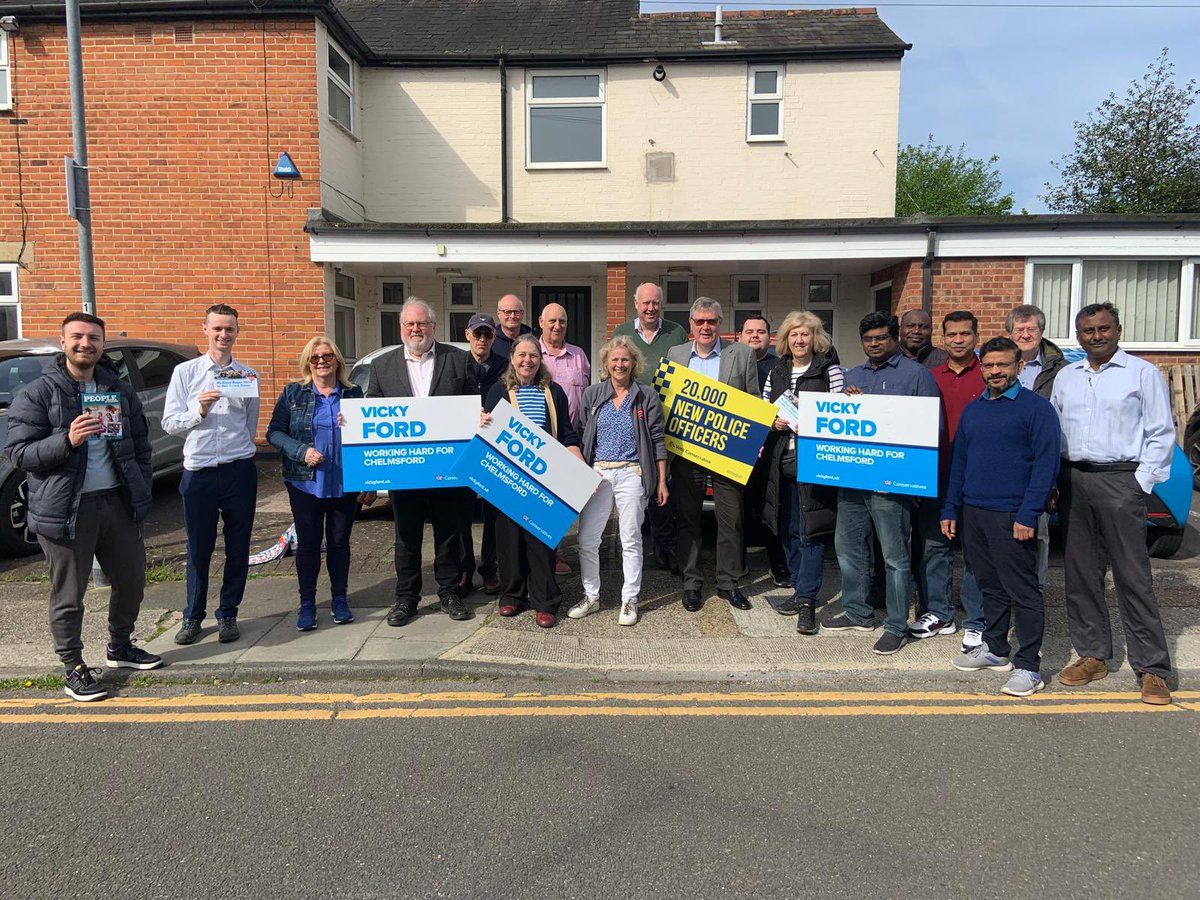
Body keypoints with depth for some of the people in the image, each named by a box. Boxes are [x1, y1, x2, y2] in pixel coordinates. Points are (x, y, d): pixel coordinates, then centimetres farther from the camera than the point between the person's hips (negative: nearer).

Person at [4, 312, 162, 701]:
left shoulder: (119, 390, 10)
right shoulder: (37, 394, -4)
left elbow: (141, 445, 16)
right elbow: (19, 453, -8)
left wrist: (140, 491, 8)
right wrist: (67, 440, -25)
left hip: (118, 502, 5)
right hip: (66, 509, -5)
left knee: (131, 581, 14)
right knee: (68, 595, 4)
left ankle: (120, 647, 36)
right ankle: (74, 669, 19)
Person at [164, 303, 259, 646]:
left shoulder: (248, 376, 7)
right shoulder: (185, 372, 3)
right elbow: (169, 423, -1)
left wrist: (238, 451, 11)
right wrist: (199, 410, -16)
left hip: (239, 471, 1)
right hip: (198, 472, -1)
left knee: (238, 549, 8)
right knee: (198, 549, 8)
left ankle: (228, 615, 22)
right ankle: (193, 618, 22)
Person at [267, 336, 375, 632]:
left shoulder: (353, 393, 6)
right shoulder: (293, 394, 4)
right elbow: (274, 432, 1)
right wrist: (302, 451, -14)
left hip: (345, 485, 1)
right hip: (305, 483, 0)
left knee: (339, 541, 9)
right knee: (308, 543, 5)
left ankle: (339, 599, 22)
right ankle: (307, 604, 16)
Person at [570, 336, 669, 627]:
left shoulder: (646, 396, 3)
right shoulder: (592, 395, 9)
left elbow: (657, 441, 3)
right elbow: (580, 437, 11)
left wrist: (662, 482, 0)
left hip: (631, 474, -2)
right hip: (596, 473, 2)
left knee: (631, 539, 5)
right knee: (586, 539, 1)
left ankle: (629, 600, 17)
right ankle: (591, 596, 18)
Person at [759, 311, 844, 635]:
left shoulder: (830, 371, 0)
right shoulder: (776, 372, 14)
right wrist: (773, 422, -1)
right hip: (781, 460, 5)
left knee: (810, 531, -6)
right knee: (788, 530, 11)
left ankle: (807, 600, -1)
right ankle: (800, 591, 24)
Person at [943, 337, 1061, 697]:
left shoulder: (1036, 407, -5)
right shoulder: (972, 410, 15)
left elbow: (1046, 464, -11)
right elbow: (959, 461, 19)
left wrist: (1028, 515, -17)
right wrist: (950, 509, 14)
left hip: (1011, 516, -6)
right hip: (972, 513, 6)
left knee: (1022, 592, -1)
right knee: (990, 586, 16)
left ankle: (1028, 665, 6)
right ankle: (994, 648, 28)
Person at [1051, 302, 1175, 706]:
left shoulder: (1142, 373, 1)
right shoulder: (1065, 377, 14)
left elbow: (1161, 433, -1)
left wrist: (1141, 483, -8)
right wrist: (1052, 482, 8)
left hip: (1120, 479, -5)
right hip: (1072, 480, 5)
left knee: (1133, 577, -4)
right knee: (1080, 574, 8)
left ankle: (1153, 669, 3)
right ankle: (1093, 655, 20)